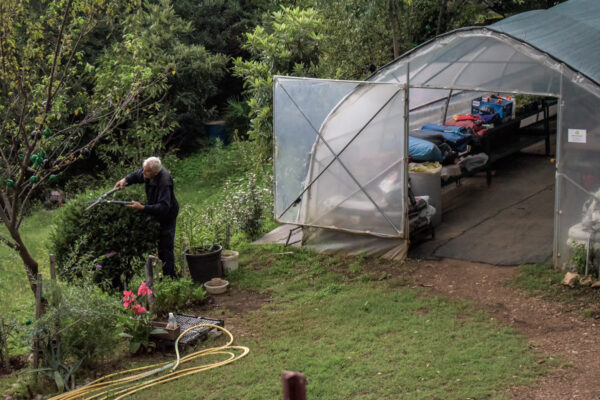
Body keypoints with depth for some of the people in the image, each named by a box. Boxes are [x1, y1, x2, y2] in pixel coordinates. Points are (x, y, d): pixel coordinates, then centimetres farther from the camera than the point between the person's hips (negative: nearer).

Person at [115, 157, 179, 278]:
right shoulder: (147, 173, -11)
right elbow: (136, 175, 12)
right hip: (155, 215, 9)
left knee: (166, 248, -4)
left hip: (167, 217, -9)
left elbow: (163, 207, -39)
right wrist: (125, 180, -8)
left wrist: (142, 207, -43)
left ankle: (169, 277, 8)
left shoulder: (164, 182, -36)